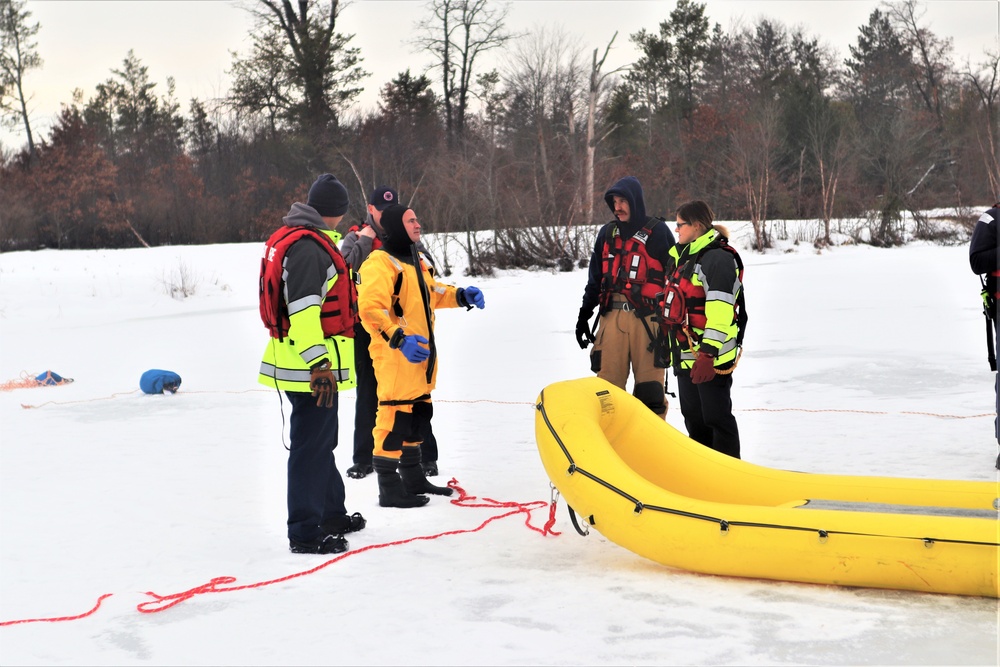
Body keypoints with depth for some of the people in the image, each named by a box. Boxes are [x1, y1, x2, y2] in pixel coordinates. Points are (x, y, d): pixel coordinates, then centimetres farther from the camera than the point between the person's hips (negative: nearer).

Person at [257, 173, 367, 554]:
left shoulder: (289, 238, 15)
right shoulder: (309, 247, -19)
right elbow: (303, 310, -26)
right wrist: (318, 365, -27)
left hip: (302, 364, 11)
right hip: (311, 367, -11)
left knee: (322, 441, 22)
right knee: (311, 447, -5)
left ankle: (331, 513, 36)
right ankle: (305, 533, 1)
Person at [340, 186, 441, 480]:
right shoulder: (355, 237, 6)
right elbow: (347, 267, -12)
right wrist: (366, 240, -11)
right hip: (368, 327, 0)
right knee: (368, 393, 8)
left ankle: (425, 456, 9)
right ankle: (364, 458, 17)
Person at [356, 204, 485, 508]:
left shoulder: (418, 260, 16)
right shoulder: (380, 263, -15)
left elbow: (433, 292, 29)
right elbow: (370, 308, -25)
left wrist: (461, 296, 12)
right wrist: (398, 339, -32)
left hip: (420, 355, 10)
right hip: (395, 357, -10)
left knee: (419, 415, 18)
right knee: (395, 417, -8)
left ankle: (413, 478, 32)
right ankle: (389, 488, -1)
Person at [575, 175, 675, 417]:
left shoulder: (657, 232, 2)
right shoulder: (607, 233, 15)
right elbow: (595, 279, 20)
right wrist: (584, 316, 15)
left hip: (647, 318, -4)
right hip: (612, 317, 4)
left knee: (649, 388, -2)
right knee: (607, 387, 3)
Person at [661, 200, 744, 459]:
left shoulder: (718, 258, -15)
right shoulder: (683, 256, 16)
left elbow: (720, 310, -23)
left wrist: (708, 353, -28)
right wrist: (665, 341, 26)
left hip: (711, 357, -10)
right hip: (685, 354, 10)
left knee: (716, 416, -4)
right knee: (692, 416, 17)